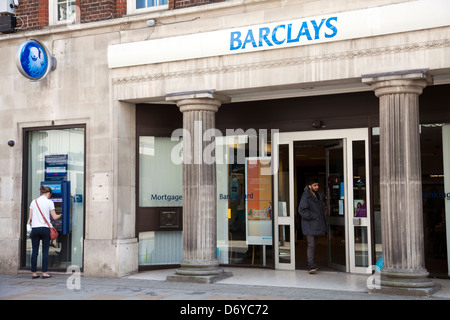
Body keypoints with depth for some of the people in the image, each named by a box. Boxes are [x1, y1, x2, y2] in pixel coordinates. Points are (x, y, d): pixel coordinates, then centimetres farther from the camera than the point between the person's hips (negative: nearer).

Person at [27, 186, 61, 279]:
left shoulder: (34, 202, 9)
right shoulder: (49, 202, -2)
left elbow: (30, 217, 9)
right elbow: (54, 217, -1)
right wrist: (61, 215, 17)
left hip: (35, 228, 3)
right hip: (45, 228, -3)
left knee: (34, 251, 6)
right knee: (45, 251, 2)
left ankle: (34, 273, 8)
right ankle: (44, 273, 1)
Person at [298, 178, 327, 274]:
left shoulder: (318, 196, 16)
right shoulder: (306, 196, -11)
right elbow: (302, 210, -16)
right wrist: (314, 216, -18)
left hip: (317, 225, 8)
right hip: (309, 225, -8)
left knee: (314, 245, 12)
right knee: (311, 245, -14)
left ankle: (312, 264, 20)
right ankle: (311, 266, -17)